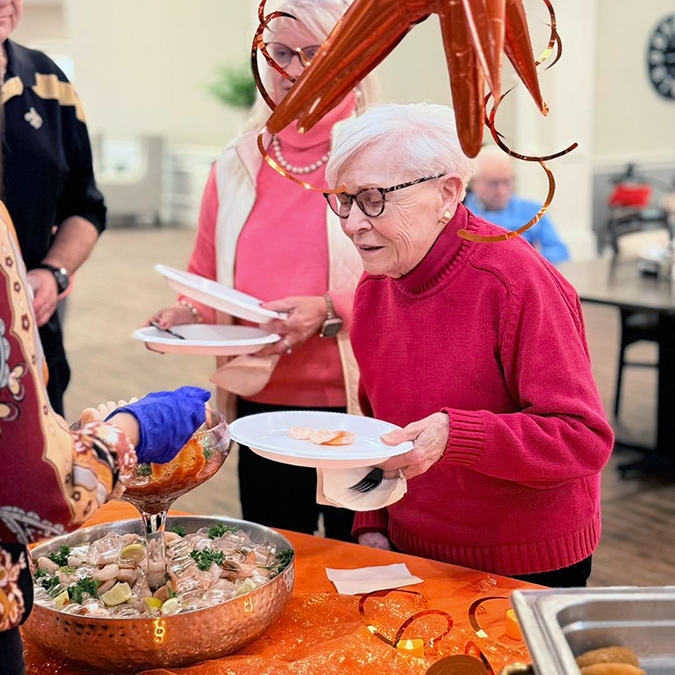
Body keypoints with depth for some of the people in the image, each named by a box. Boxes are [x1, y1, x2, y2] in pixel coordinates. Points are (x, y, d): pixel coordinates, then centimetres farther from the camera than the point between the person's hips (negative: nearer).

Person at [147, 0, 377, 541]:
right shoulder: (236, 166, 11)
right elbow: (206, 280, 19)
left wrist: (328, 312, -22)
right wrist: (188, 314, -3)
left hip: (358, 412, -4)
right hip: (261, 408, 4)